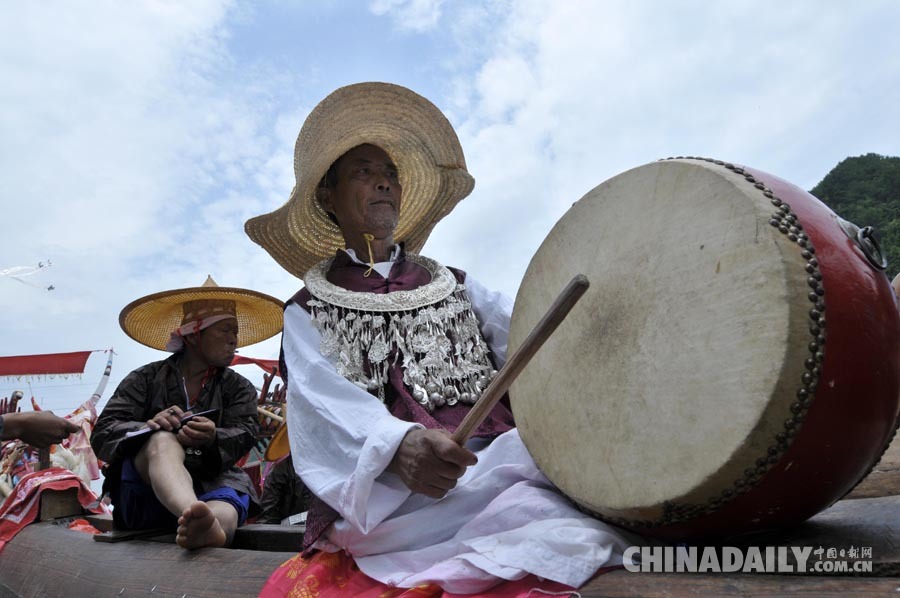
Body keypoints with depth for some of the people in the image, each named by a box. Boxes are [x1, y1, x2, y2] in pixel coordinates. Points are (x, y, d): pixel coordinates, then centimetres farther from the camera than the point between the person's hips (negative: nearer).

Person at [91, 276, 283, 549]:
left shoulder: (239, 388, 15)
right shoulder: (145, 379, 11)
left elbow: (243, 434, -3)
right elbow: (103, 434, 1)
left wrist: (214, 439, -27)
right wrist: (149, 428, -21)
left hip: (210, 484, 1)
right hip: (142, 493, -1)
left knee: (230, 496, -34)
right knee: (163, 441, -32)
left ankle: (203, 530, -69)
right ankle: (201, 519, -61)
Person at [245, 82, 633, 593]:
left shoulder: (455, 285, 21)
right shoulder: (308, 312, 13)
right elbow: (323, 398, -7)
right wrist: (399, 443, -30)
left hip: (500, 458, 5)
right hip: (385, 490, -4)